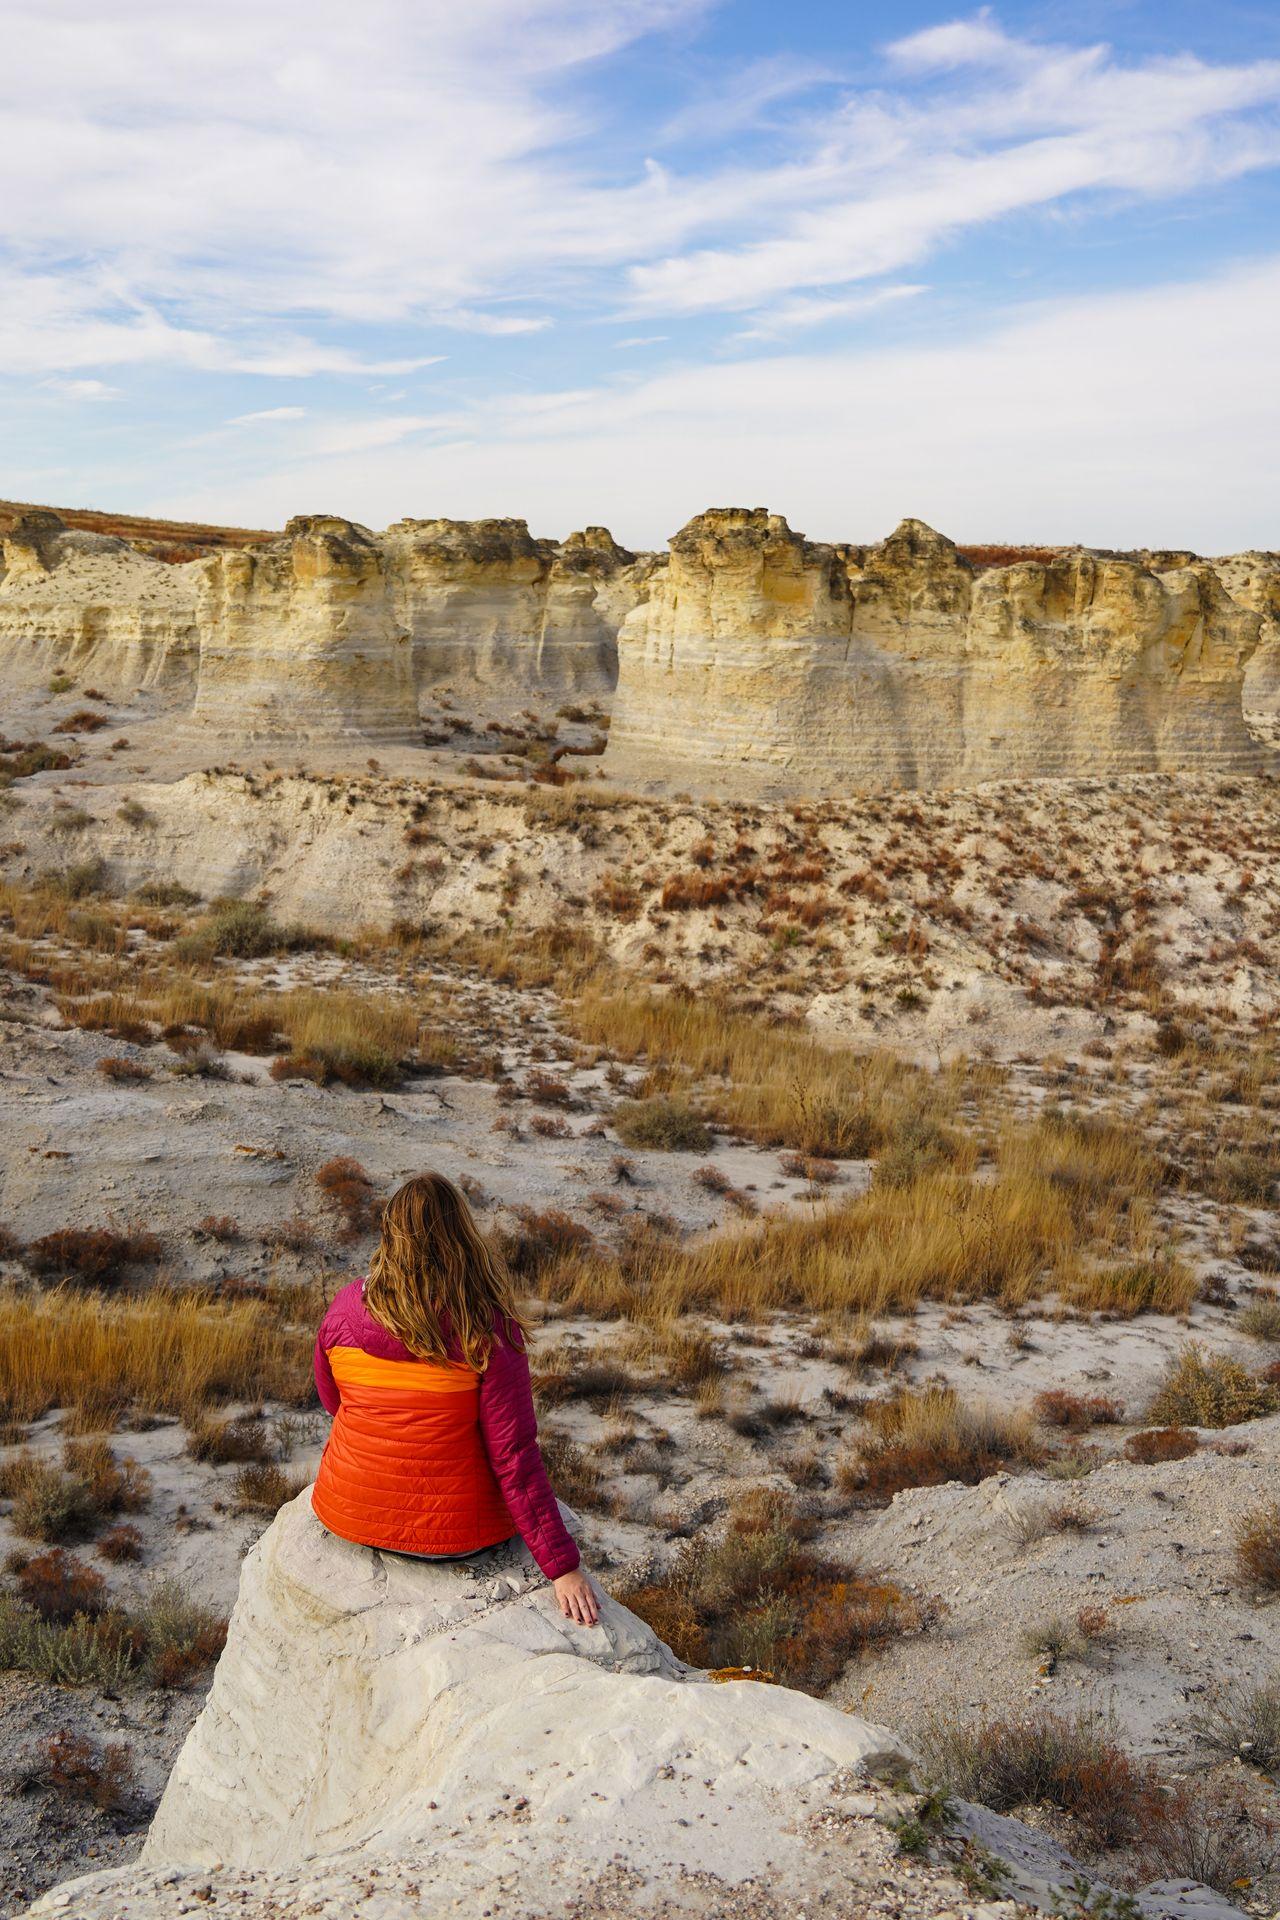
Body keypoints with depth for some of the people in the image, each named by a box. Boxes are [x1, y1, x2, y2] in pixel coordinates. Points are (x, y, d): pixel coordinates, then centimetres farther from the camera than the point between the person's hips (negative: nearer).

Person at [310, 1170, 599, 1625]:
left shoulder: (344, 1308, -11)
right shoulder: (489, 1329, -20)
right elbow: (514, 1458, -19)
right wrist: (563, 1567, -13)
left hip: (348, 1517, 3)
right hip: (455, 1535, -2)